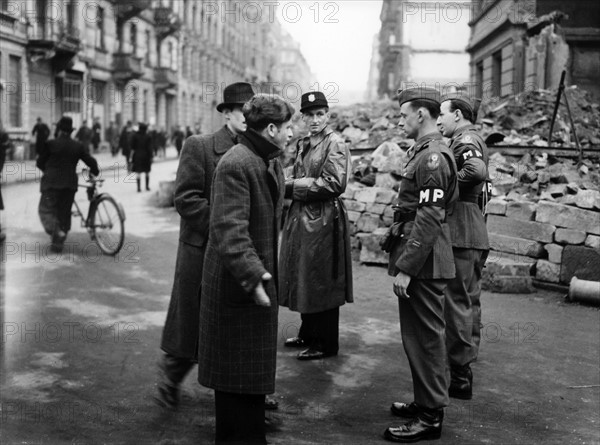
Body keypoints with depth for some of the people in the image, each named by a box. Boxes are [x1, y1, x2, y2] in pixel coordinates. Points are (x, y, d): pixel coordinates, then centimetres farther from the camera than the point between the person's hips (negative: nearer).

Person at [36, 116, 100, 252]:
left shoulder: (51, 144, -2)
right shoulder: (78, 146, 5)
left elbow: (40, 162, 4)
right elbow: (91, 162, 3)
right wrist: (94, 172, 23)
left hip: (51, 182, -3)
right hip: (70, 183, 3)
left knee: (46, 210, 4)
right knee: (64, 212, 12)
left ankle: (56, 231, -24)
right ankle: (58, 243, 13)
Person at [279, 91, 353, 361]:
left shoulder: (335, 144, -10)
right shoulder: (303, 145, 14)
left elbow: (334, 184, -18)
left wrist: (291, 186, -14)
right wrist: (289, 186, -1)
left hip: (324, 220, -8)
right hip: (301, 218, 8)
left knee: (321, 282, -1)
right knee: (303, 278, 15)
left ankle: (326, 343, 10)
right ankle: (308, 334, 29)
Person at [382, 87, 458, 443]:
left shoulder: (433, 157, -17)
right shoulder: (425, 152, 15)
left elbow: (429, 218, -23)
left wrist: (406, 267, -22)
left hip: (423, 263, -10)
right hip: (423, 262, 10)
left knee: (425, 336, -2)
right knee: (419, 333, 18)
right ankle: (428, 400, 30)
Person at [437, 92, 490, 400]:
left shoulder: (465, 140, -12)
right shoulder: (471, 139, 20)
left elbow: (477, 170, -32)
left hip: (461, 234, -11)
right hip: (475, 235, 11)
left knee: (457, 303, -6)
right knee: (469, 301, 17)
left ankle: (459, 379, 0)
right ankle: (465, 368, 29)